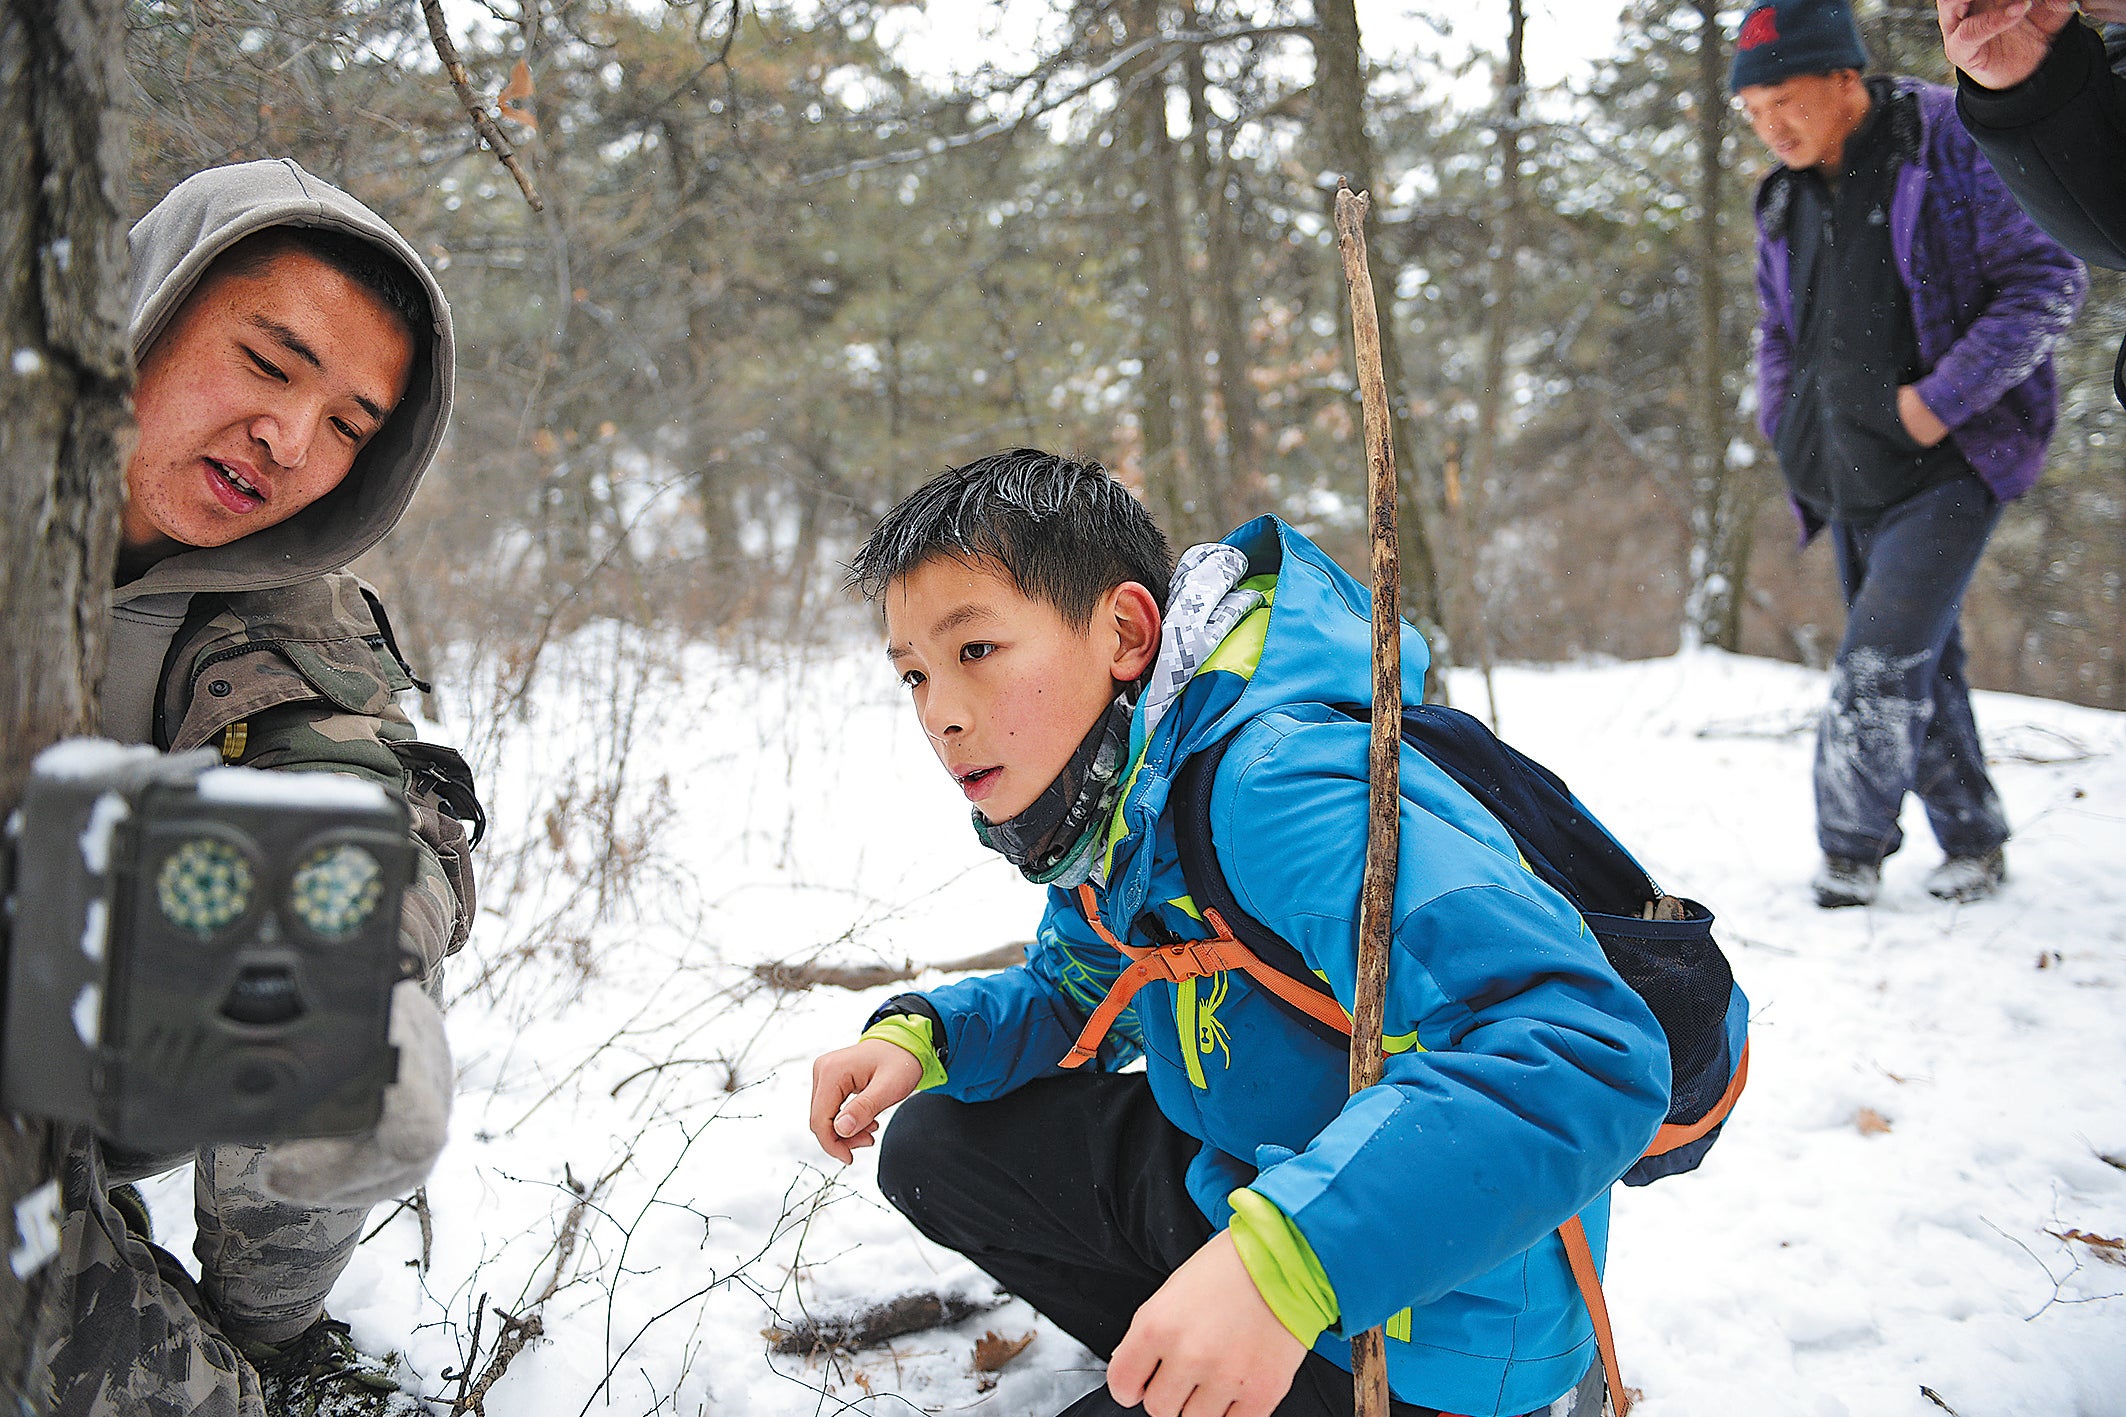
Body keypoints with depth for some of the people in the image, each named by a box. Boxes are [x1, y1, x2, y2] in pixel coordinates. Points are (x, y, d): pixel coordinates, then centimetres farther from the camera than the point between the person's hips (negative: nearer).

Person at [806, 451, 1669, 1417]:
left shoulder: (1275, 792, -33)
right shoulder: (1111, 807, -2)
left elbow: (1590, 1053, -43)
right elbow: (1077, 995, 17)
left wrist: (1282, 1262, -52)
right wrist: (922, 1038, -4)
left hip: (1428, 1302, -9)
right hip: (1246, 1183, 9)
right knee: (939, 1148, 10)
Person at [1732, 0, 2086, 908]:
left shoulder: (1952, 147, -10)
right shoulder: (1784, 200, 10)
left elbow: (2050, 281, -12)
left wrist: (1943, 398, -19)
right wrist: (1787, 429, 10)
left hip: (1947, 467, -6)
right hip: (1849, 482, 6)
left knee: (1880, 661, -15)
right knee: (1921, 662, 12)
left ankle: (1852, 849, -3)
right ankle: (1973, 841, 24)